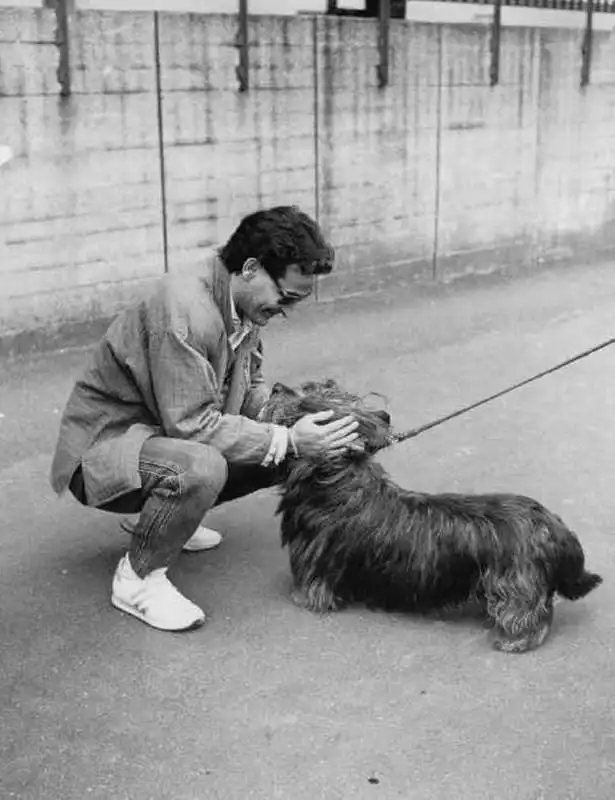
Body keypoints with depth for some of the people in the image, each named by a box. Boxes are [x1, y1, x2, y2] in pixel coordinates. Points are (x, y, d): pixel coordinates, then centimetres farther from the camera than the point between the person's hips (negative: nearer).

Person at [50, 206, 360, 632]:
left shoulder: (245, 305, -2)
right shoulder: (183, 309, -30)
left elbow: (251, 388, 9)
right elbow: (194, 425, -31)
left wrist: (295, 419, -10)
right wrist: (288, 440, -29)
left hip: (171, 436, 9)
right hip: (105, 447, -9)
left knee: (280, 453, 1)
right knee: (200, 467, -37)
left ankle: (167, 514, 17)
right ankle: (137, 579, -12)